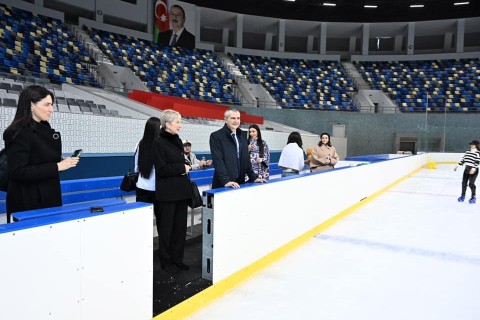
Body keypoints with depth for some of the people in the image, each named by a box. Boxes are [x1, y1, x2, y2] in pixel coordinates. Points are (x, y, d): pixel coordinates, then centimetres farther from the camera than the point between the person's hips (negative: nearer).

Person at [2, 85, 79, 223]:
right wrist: (57, 167, -23)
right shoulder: (19, 133, -15)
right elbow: (18, 172, -22)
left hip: (49, 198, 8)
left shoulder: (45, 130, 10)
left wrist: (62, 162, 2)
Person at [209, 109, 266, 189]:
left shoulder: (242, 135, 11)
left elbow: (246, 158, 14)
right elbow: (218, 160, -15)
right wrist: (226, 181, -24)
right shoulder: (216, 136, -6)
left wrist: (253, 177, 6)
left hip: (239, 183, 5)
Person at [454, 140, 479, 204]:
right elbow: (463, 159, 16)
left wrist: (474, 168, -31)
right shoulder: (468, 151, 11)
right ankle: (463, 196, 21)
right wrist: (458, 165, 12)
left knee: (471, 183, -8)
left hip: (473, 170, -7)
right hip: (466, 169, 7)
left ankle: (473, 197, 8)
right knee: (464, 182, 8)